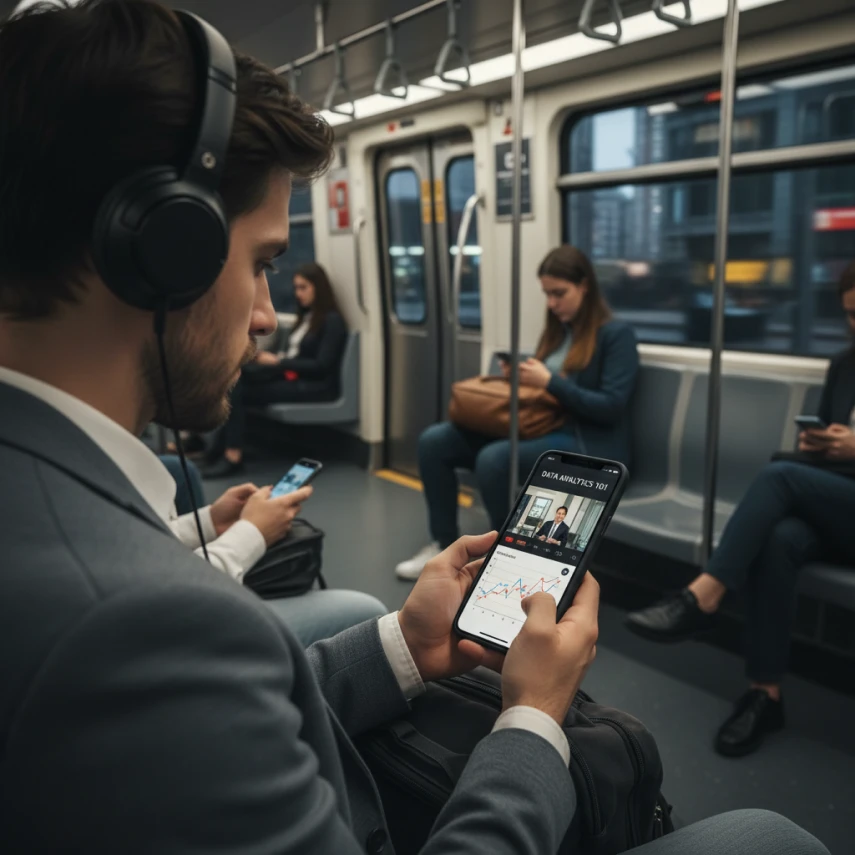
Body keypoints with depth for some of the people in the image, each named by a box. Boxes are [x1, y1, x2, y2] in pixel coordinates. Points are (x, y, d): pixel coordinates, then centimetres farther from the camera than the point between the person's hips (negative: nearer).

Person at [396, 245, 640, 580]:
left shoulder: (617, 334, -4)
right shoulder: (555, 332, 17)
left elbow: (611, 407, -14)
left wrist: (550, 382, -19)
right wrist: (521, 377, -4)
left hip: (589, 444, -7)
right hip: (541, 428, 8)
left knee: (494, 458, -36)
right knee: (433, 441, -8)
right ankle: (443, 546, -2)